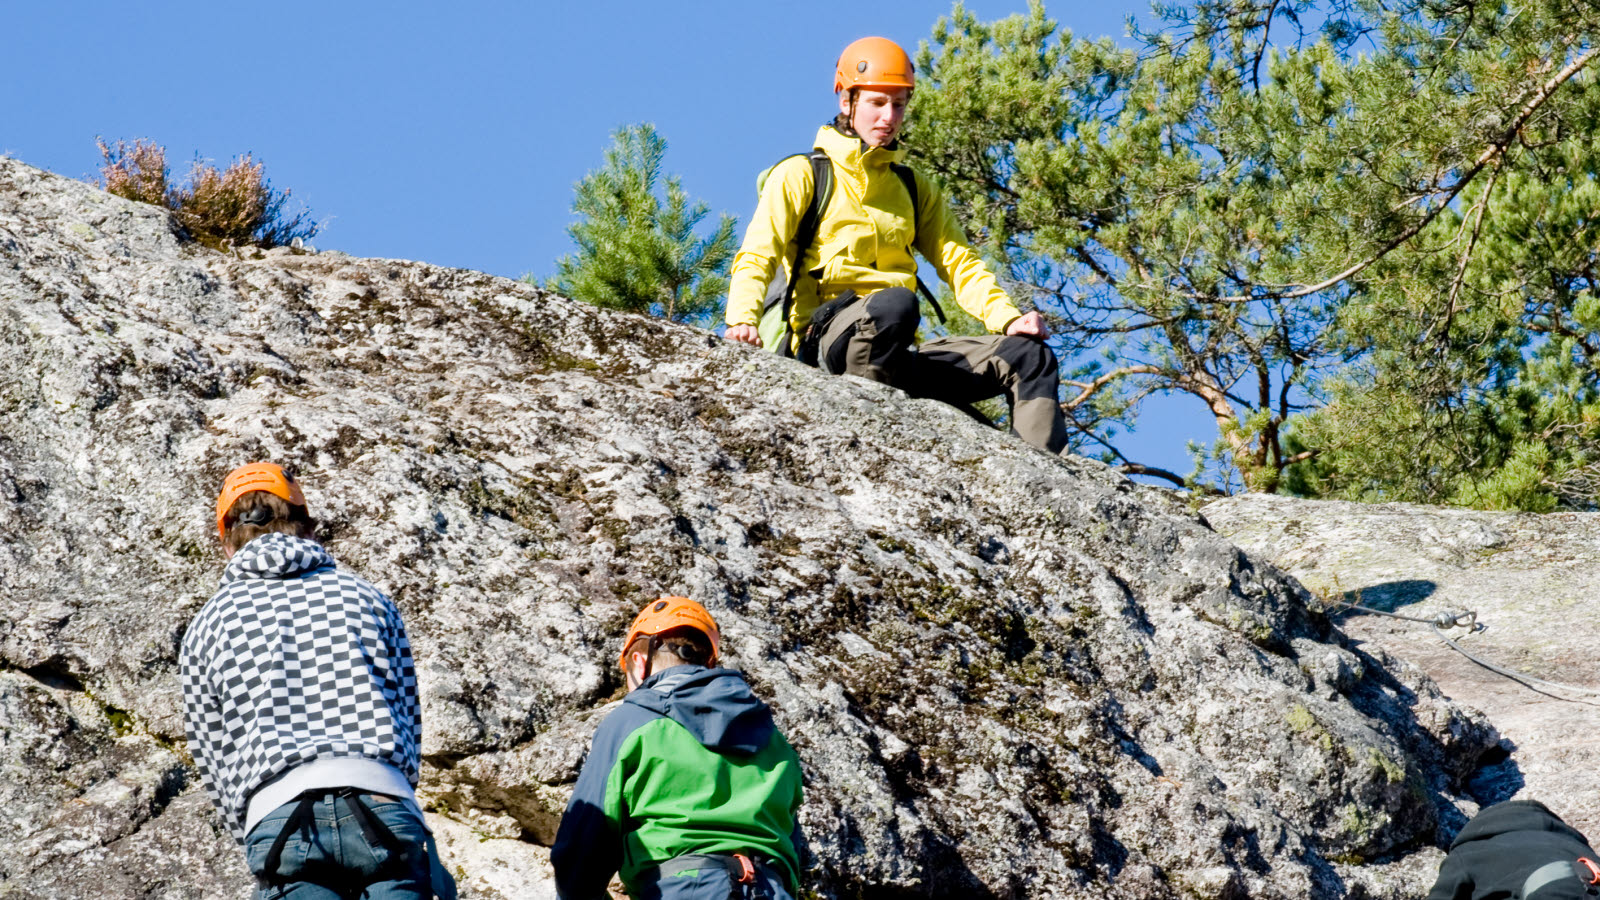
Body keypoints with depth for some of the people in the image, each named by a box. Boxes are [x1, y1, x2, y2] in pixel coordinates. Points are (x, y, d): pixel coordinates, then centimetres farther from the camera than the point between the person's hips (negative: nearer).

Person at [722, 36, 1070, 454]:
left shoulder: (915, 189, 25)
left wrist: (1007, 318, -3)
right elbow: (757, 258, -1)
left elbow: (959, 263, 17)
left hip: (902, 354, 5)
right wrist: (743, 319, -23)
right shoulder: (801, 175, 9)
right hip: (827, 338, -5)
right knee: (896, 303, -39)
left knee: (1030, 356, -14)